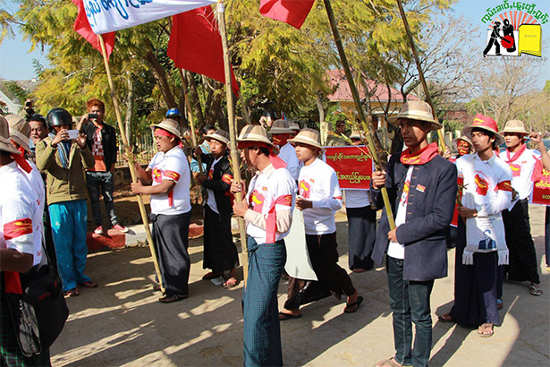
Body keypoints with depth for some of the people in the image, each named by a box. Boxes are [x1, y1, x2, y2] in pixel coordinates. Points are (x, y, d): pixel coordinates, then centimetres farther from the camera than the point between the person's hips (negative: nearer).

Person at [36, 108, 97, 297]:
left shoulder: (74, 142, 10)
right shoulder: (44, 144, 3)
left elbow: (90, 164, -2)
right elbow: (41, 165, -16)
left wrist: (83, 147, -19)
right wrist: (53, 144, -28)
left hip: (78, 197, 3)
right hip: (57, 198, -3)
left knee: (80, 240, 12)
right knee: (63, 243, 2)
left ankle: (80, 275, 28)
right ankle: (68, 283, 12)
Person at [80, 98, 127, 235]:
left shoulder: (109, 130, 7)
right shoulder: (85, 127, 5)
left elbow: (113, 150, 9)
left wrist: (112, 167, 4)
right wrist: (81, 122, -21)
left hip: (106, 170, 0)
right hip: (91, 171, 0)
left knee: (109, 198, 10)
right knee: (94, 199, 7)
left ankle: (114, 222, 19)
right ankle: (98, 225, 18)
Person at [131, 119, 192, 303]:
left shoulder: (176, 157, -18)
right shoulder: (159, 156, 13)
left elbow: (164, 187, -25)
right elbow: (148, 178, 9)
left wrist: (141, 189, -14)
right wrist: (136, 167, -9)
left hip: (174, 214, -10)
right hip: (159, 212, 10)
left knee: (175, 252, 1)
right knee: (161, 249, 22)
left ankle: (179, 290, 14)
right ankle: (164, 282, 40)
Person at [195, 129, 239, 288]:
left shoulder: (229, 163, -18)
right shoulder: (212, 159, 7)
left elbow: (224, 185, -28)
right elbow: (206, 159, 32)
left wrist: (205, 181, -17)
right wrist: (199, 153, 9)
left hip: (222, 209, -9)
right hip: (210, 205, 9)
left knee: (224, 240, -2)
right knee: (211, 238, 17)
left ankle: (231, 273, 12)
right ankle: (216, 270, 32)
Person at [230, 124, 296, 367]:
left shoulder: (281, 178, -17)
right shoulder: (258, 177, 12)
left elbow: (282, 224, -23)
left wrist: (247, 213, -17)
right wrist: (241, 195, 1)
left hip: (269, 251, -10)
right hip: (255, 247, 10)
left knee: (257, 314, -4)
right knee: (250, 304, 19)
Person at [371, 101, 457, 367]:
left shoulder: (444, 168, -12)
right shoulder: (395, 161, 6)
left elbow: (442, 217, -16)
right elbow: (381, 203, 9)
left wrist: (402, 233, -14)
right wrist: (378, 187, -12)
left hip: (420, 255, -6)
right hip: (393, 253, 6)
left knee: (420, 315, 10)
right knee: (399, 309, 21)